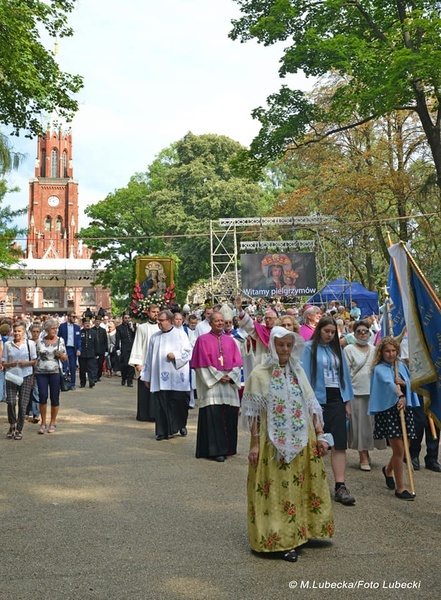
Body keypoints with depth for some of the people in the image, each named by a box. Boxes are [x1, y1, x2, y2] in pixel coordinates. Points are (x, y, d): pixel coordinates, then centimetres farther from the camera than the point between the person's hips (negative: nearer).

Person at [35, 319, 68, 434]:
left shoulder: (60, 340, 5)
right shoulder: (40, 341, 4)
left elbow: (65, 358, 8)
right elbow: (36, 358, 9)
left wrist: (60, 354, -14)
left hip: (55, 372, 0)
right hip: (41, 372, 0)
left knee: (55, 398, 2)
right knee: (42, 396, -2)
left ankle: (53, 423, 15)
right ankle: (43, 422, 11)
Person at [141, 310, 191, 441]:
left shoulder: (180, 334, 5)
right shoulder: (155, 337, 14)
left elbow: (188, 352, 2)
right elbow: (149, 357, 15)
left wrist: (175, 355, -15)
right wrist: (147, 377, 13)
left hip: (177, 377, -2)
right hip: (159, 378, 3)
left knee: (179, 403, -1)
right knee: (161, 405, 0)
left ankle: (181, 425, 21)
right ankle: (163, 431, 7)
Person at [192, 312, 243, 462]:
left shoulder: (230, 340, 14)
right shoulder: (203, 340, 1)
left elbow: (236, 361, 9)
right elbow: (203, 363, -6)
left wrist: (230, 376, -8)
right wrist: (218, 377, -12)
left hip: (229, 384, 4)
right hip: (211, 383, -4)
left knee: (229, 415, 4)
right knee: (213, 416, -8)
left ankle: (228, 448, 15)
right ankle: (216, 450, -3)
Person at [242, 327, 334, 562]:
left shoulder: (298, 372, 10)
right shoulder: (260, 374, -4)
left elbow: (311, 406, 9)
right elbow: (254, 412, -5)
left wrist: (320, 434, 1)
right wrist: (255, 444, -10)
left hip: (302, 442, 4)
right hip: (272, 443, -4)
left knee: (300, 488, 9)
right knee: (274, 491, 0)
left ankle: (297, 534, 23)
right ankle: (276, 540, 10)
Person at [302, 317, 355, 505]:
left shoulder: (337, 349, 12)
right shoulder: (309, 348, -1)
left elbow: (343, 374, 13)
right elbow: (305, 375, -5)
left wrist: (347, 402, 8)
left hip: (335, 399, 4)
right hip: (317, 399, -3)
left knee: (339, 443, -4)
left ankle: (340, 486, -5)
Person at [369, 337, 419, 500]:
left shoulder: (401, 365, 12)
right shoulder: (379, 369, -7)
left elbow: (410, 384, 12)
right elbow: (389, 383, -26)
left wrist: (403, 383, -10)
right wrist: (400, 396, -42)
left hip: (404, 409, 6)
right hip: (388, 411, -6)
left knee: (402, 448, 12)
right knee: (399, 450, -9)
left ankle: (388, 470, 42)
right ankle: (400, 488, 2)